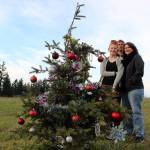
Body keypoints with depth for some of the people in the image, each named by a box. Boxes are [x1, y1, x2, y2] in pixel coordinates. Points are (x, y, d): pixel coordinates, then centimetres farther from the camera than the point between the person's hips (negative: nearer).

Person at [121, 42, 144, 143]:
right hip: (125, 89, 7)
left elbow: (139, 72, -11)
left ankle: (139, 134, -1)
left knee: (136, 111, -7)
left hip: (135, 88, -7)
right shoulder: (125, 60, 21)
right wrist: (122, 85, 7)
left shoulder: (137, 57, 1)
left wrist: (131, 81, -14)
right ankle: (128, 131, 20)